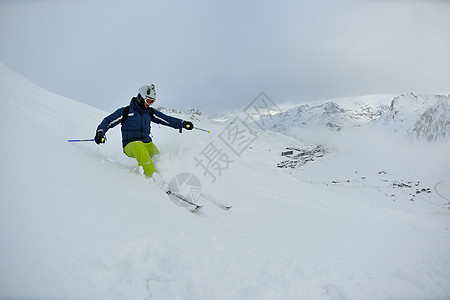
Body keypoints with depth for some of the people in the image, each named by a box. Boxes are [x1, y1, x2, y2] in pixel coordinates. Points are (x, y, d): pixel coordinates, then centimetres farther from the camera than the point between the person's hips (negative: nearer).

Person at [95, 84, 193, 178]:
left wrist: (182, 123, 1)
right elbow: (107, 121, 3)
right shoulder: (125, 112, 1)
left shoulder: (150, 112, 12)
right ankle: (153, 176, -47)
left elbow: (166, 119, 12)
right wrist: (100, 133, -14)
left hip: (147, 143, 7)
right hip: (130, 145, -7)